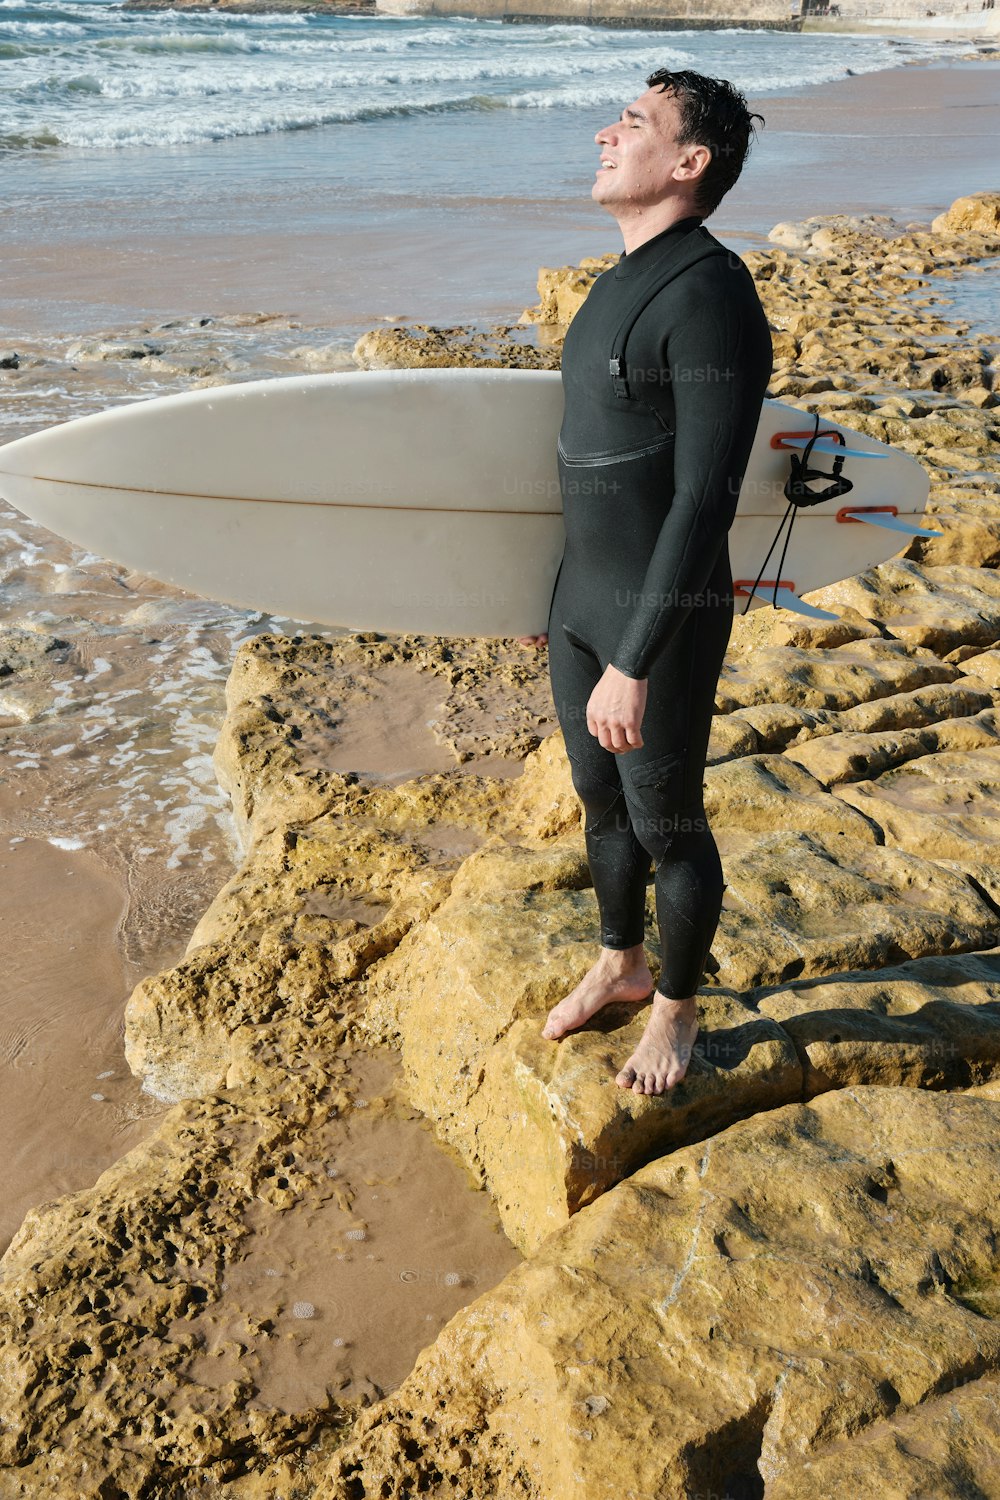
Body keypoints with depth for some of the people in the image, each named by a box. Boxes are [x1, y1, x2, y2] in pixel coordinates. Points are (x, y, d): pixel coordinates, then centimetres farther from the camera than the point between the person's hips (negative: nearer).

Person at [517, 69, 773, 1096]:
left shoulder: (710, 296, -22)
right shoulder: (624, 281, 9)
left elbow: (705, 499, -26)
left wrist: (633, 663, -27)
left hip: (664, 620, -9)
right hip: (585, 601, 9)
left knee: (667, 827, 9)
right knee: (601, 802, 21)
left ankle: (676, 1006, 32)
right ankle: (619, 964, 44)